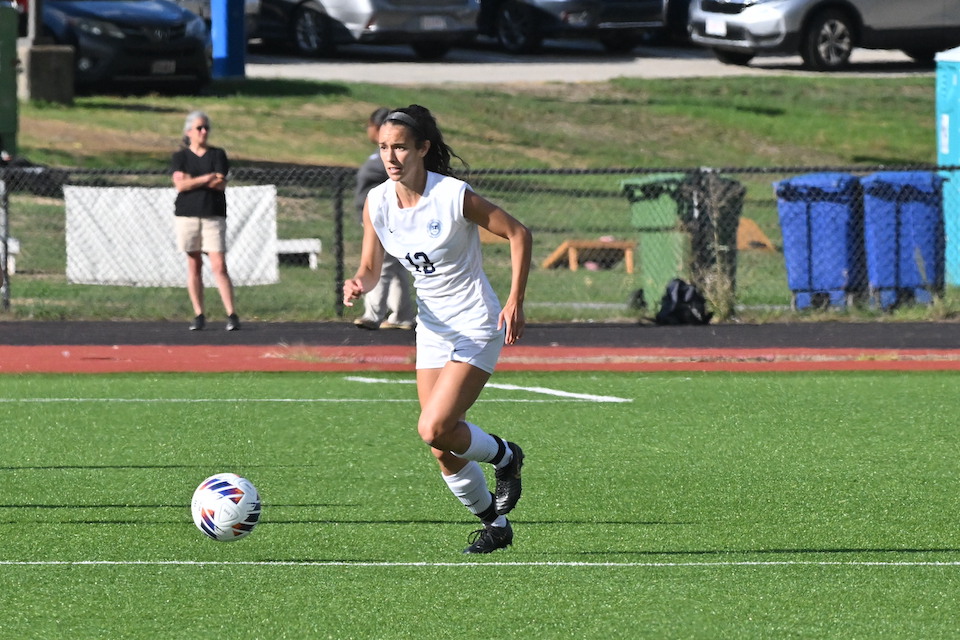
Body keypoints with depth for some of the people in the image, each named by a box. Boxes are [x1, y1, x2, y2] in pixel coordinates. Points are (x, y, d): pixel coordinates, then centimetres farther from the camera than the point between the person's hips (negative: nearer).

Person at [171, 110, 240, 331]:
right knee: (194, 265, 3)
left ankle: (231, 315, -11)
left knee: (219, 267, -9)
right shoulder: (180, 156, 8)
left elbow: (221, 184, -5)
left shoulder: (218, 155, 8)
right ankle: (198, 315, 7)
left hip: (213, 216, -1)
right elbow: (180, 184, -7)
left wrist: (192, 181, -6)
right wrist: (207, 178, -10)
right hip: (187, 215, 1)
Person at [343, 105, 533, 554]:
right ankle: (495, 525, 27)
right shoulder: (377, 203, -3)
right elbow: (371, 268, 6)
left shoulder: (453, 196, -20)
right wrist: (358, 284, -18)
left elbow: (519, 234, -11)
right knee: (444, 451, 6)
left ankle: (504, 456, 10)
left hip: (477, 327, -6)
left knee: (434, 429, -19)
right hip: (432, 329, 6)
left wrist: (515, 302, -16)